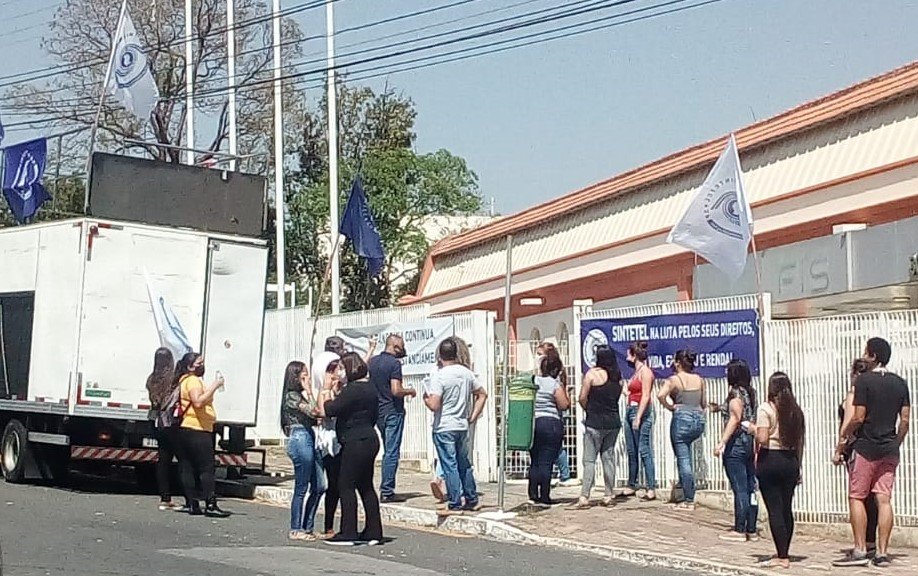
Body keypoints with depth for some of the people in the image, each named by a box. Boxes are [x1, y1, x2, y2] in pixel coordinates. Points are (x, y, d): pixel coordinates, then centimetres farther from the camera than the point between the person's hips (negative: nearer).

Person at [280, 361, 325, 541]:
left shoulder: (301, 396, 19)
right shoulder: (292, 396, -9)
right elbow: (313, 411, -19)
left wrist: (319, 419, 0)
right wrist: (309, 390, -11)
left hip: (309, 440, 9)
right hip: (300, 440, -9)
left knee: (319, 487, 9)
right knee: (301, 488, -3)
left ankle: (307, 527, 17)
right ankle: (296, 530, 4)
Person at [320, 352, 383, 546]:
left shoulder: (352, 390, -17)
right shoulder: (370, 388, 13)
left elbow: (327, 410, -19)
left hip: (355, 442, -10)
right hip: (369, 439, 10)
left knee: (346, 485, -4)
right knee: (366, 486, 13)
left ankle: (348, 533, -3)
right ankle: (373, 532, 15)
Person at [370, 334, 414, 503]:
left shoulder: (373, 361, 8)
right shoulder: (394, 363, -15)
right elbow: (396, 390, -21)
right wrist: (411, 391, -4)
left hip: (378, 411, 8)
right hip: (393, 411, -8)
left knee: (388, 451, 17)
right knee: (392, 453, -3)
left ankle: (386, 489, 17)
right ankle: (386, 492, -4)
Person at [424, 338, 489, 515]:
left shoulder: (439, 376, -15)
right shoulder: (466, 373, 4)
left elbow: (434, 405, -21)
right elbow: (482, 395, 12)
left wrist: (426, 398, 0)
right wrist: (472, 417, 14)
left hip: (444, 428, -6)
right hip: (462, 426, 6)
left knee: (450, 466, -1)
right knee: (464, 464, 16)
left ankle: (455, 505, 1)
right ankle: (472, 500, 23)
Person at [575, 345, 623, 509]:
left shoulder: (592, 374, -9)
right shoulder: (618, 376, 6)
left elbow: (582, 398, -7)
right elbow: (616, 398, 11)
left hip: (595, 422, -5)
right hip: (614, 421, 5)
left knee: (589, 460, -3)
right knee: (608, 457, 12)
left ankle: (584, 496, -7)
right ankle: (609, 495, 13)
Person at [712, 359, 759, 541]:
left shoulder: (735, 393, -12)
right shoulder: (751, 393, 12)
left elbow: (735, 419, -20)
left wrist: (722, 442, -22)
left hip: (736, 444, -8)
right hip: (750, 442, 8)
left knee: (739, 489, -5)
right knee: (750, 488, 9)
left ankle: (739, 530, -2)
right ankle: (751, 530, 13)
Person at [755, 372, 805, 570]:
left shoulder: (766, 409, -9)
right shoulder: (796, 410, 8)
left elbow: (762, 439, -17)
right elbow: (800, 442, 10)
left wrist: (752, 429, 3)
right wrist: (797, 467, 17)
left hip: (770, 459, -5)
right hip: (790, 461, 6)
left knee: (774, 509, -3)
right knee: (787, 508, 11)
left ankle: (782, 557, -4)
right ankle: (784, 554, 17)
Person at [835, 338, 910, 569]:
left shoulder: (864, 380, -10)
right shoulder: (900, 383, 7)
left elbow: (859, 418, -12)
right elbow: (905, 420, 7)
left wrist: (843, 436, 4)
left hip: (866, 447, -5)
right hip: (890, 450, 5)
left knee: (856, 497, 4)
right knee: (884, 499, 3)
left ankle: (860, 549, 0)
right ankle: (882, 552, 0)